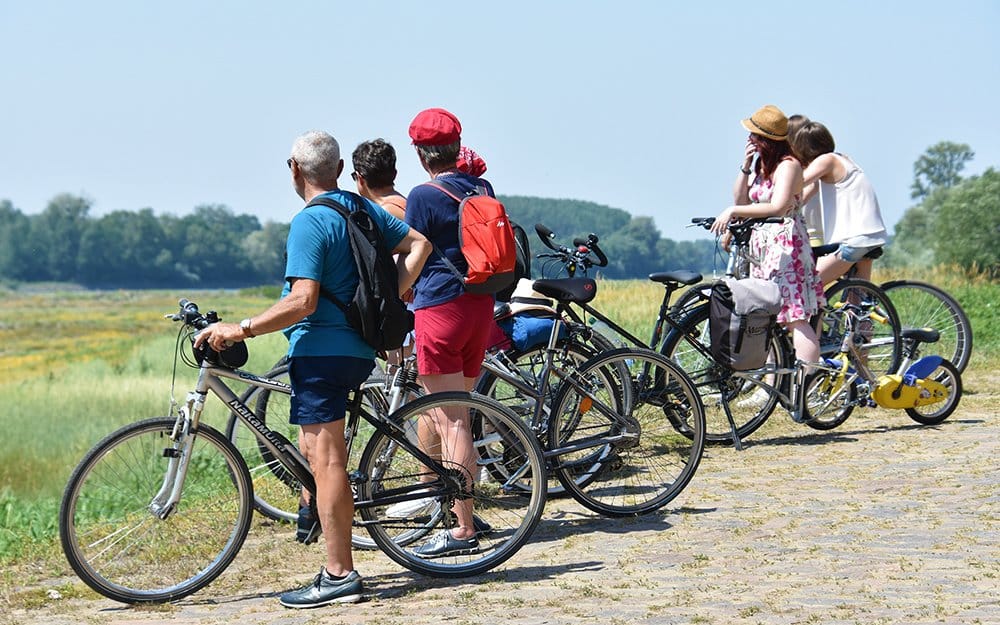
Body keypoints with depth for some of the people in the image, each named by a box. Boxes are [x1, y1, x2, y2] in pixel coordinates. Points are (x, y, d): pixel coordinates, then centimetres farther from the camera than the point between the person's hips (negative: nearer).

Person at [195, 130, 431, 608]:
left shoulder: (309, 223, -14)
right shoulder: (363, 209, 12)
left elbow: (302, 301, -22)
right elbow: (419, 244, 16)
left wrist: (240, 330, -18)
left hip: (321, 349, -9)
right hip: (359, 347, 9)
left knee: (323, 457, -8)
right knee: (320, 451, 20)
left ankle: (339, 576, -8)